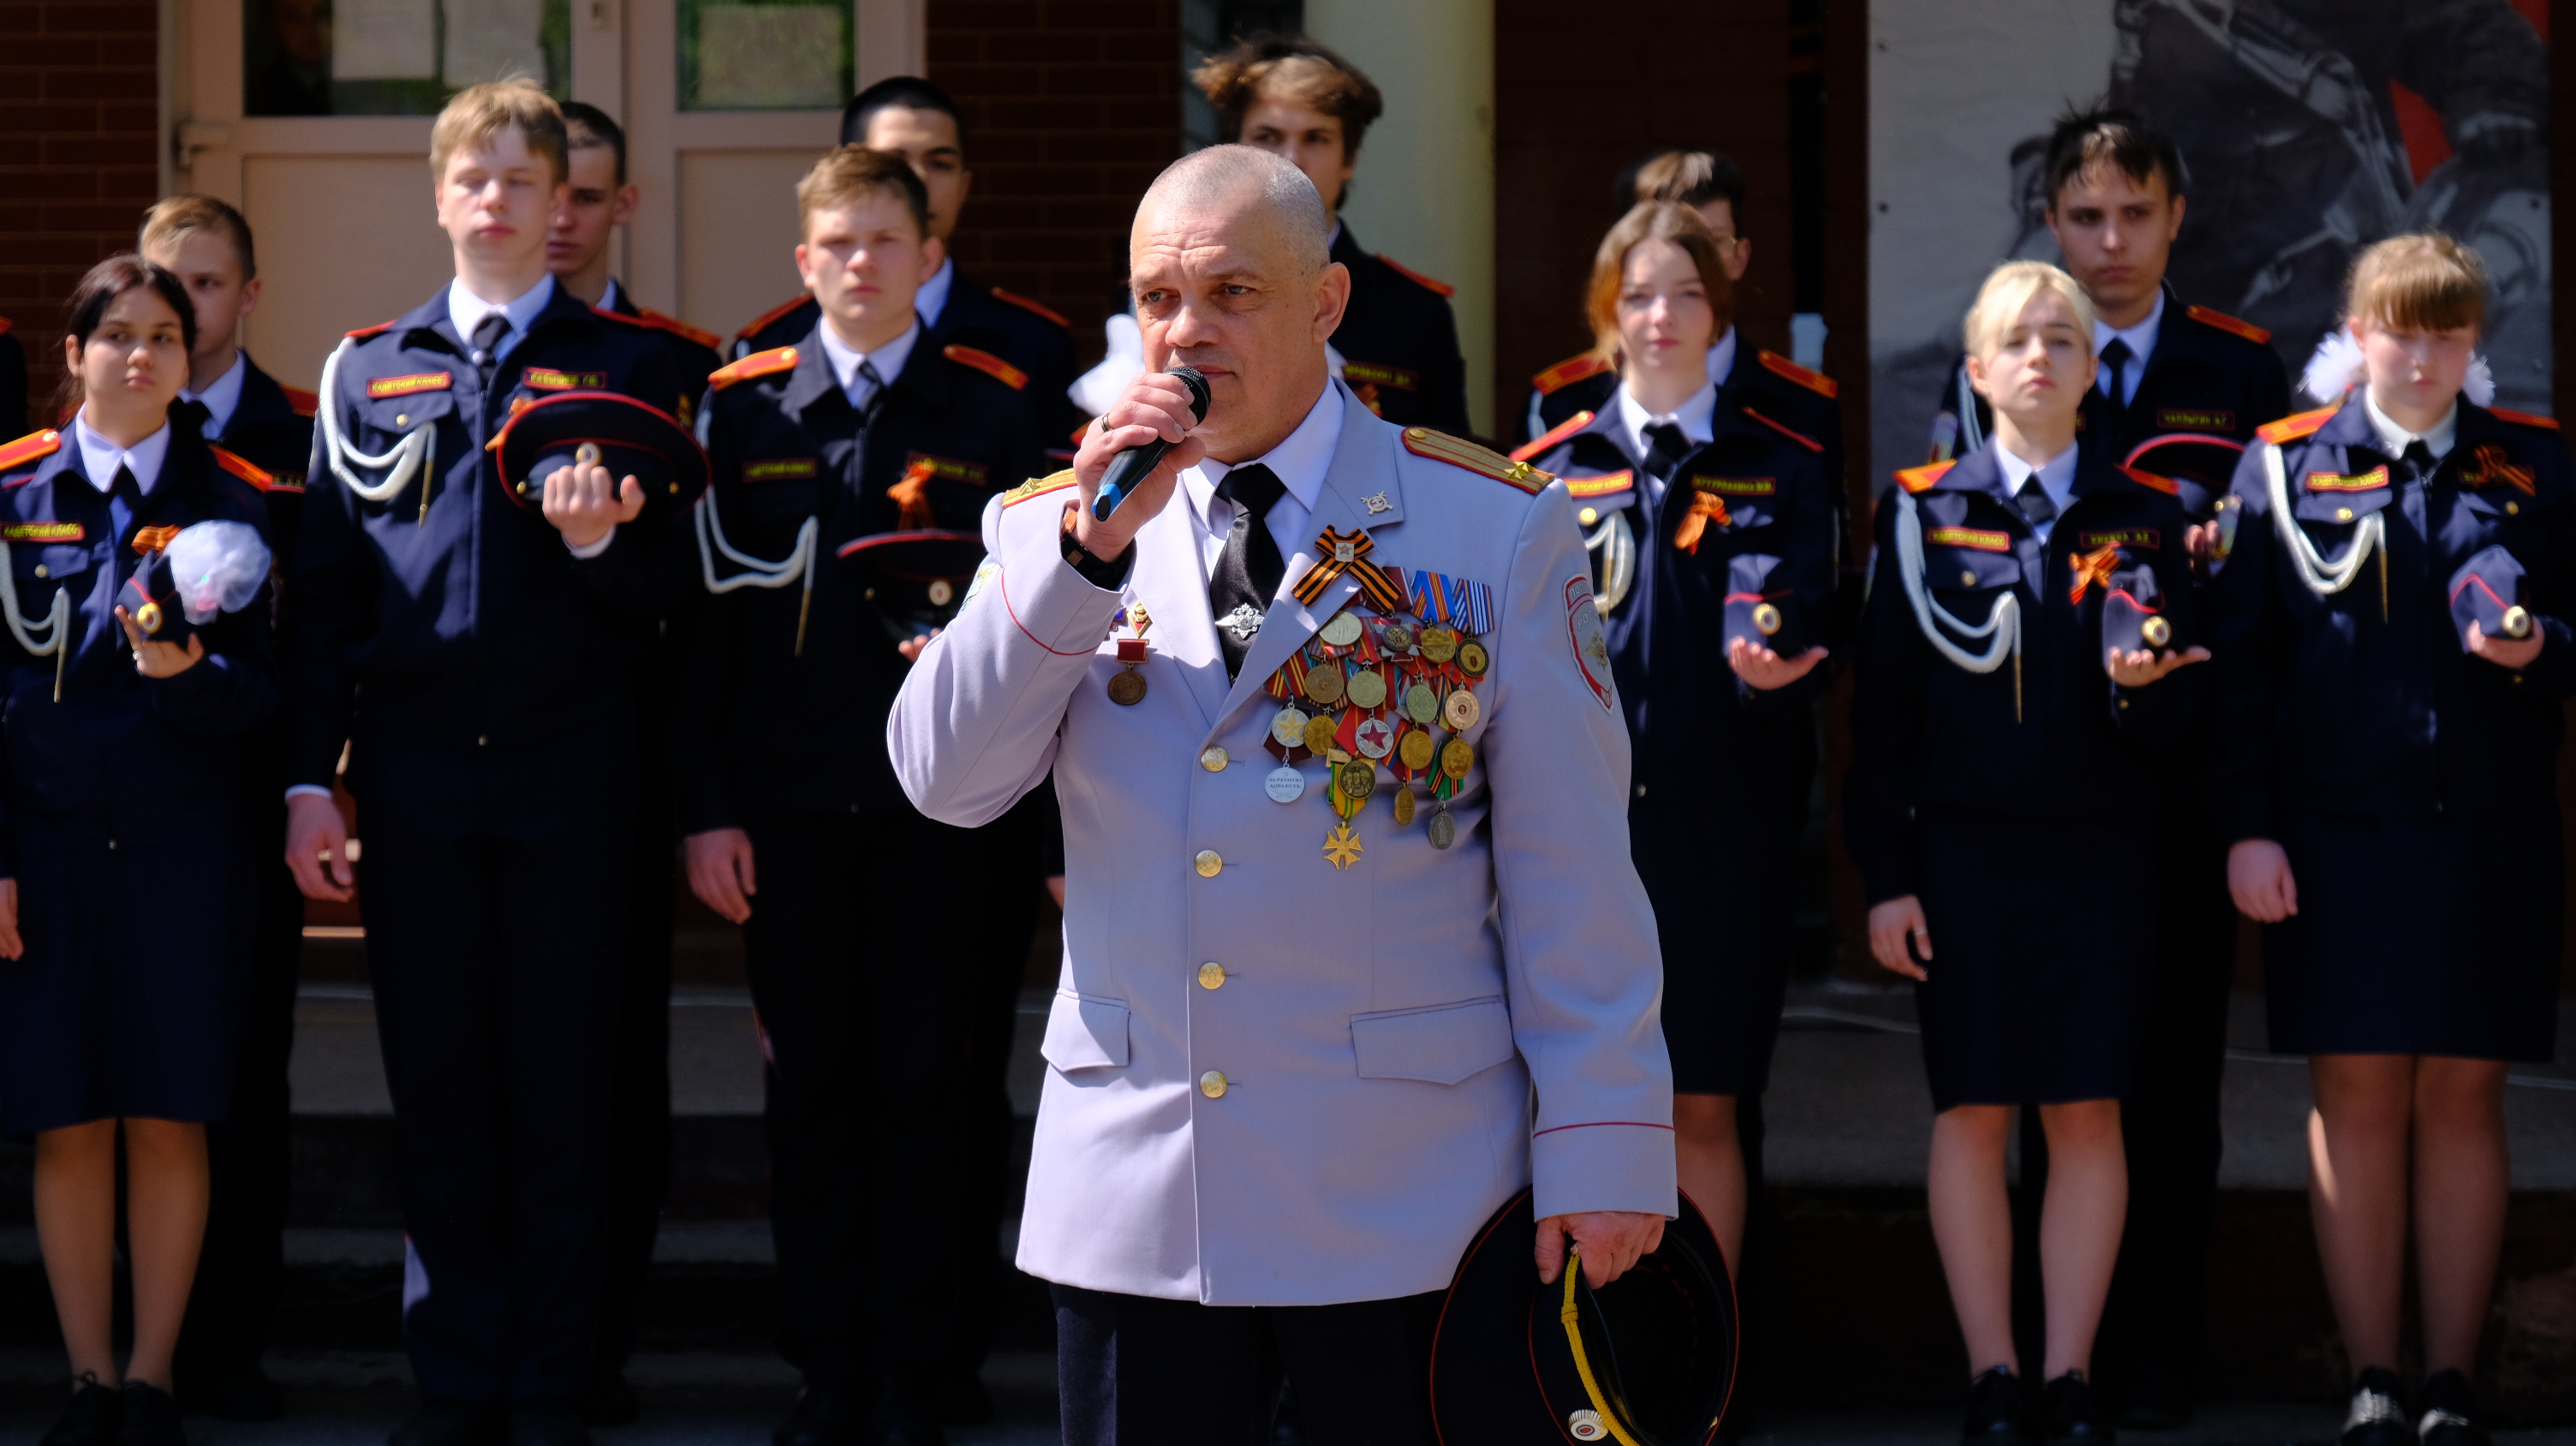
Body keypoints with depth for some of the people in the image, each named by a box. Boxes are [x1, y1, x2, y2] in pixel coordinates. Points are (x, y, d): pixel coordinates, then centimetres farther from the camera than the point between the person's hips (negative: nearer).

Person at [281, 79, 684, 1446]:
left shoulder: (625, 364, 6)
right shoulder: (369, 371, 11)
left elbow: (658, 590, 4)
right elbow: (322, 590, 10)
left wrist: (599, 542, -19)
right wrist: (311, 777, 3)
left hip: (569, 770, -2)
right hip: (416, 767, 2)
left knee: (562, 1090, 2)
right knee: (437, 1088, 5)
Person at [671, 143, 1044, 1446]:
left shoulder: (990, 409, 5)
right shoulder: (742, 408, 7)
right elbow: (703, 619, 6)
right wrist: (705, 809, 0)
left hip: (937, 810, -1)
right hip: (786, 805, 1)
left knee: (926, 1090, 1)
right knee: (812, 1094, 6)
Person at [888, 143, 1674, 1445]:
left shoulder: (1494, 529, 2)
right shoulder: (1056, 530, 9)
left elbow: (1570, 867, 0)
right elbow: (944, 779, -4)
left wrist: (1601, 1145, -6)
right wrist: (1088, 547, -13)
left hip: (1403, 1193, -2)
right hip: (1131, 1191, 2)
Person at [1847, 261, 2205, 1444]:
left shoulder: (2142, 516, 8)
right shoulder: (1923, 512, 4)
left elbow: (2180, 717, 7)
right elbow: (1883, 709, 2)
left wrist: (2142, 683, -17)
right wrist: (1886, 877, -3)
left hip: (2098, 854, 1)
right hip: (1964, 850, -1)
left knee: (2087, 1115, 1)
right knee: (1973, 1112, 0)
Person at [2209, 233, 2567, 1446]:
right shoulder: (2284, 465, 5)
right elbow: (2240, 659, 3)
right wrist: (2248, 827, -4)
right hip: (2336, 832, -1)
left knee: (2462, 1097, 3)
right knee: (2357, 1096, 0)